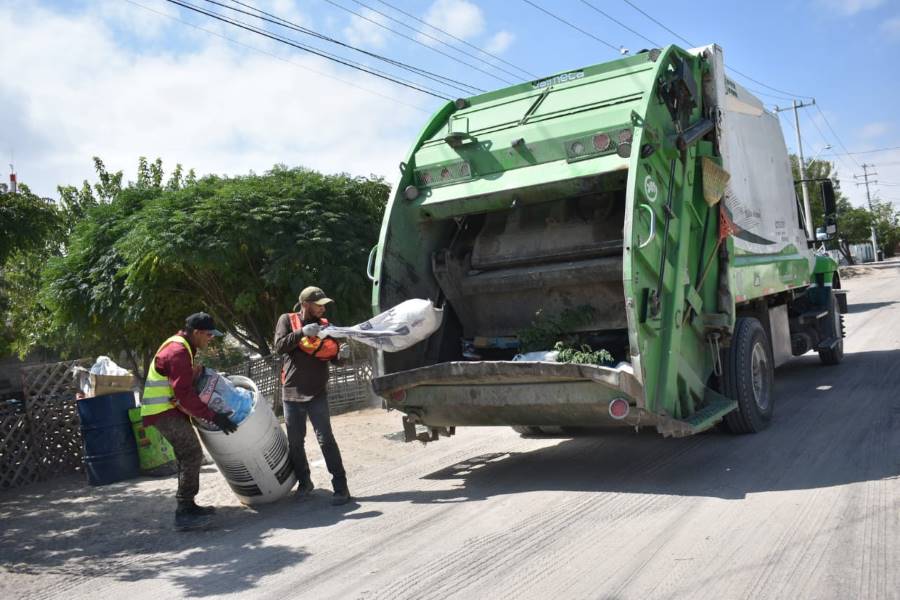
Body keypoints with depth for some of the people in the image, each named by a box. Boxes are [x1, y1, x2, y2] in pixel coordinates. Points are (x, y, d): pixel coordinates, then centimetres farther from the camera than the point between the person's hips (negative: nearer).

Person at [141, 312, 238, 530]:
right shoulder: (178, 352, -21)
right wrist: (213, 417, -24)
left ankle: (187, 506, 22)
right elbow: (185, 394, -25)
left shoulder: (183, 348, 14)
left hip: (171, 410, 11)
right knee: (192, 454, -15)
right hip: (165, 412, -11)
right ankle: (184, 513, -13)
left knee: (187, 456, 14)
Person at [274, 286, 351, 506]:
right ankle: (304, 482, 27)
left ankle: (340, 486, -2)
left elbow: (332, 356, 7)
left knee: (326, 440, -6)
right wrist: (301, 332, -24)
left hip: (317, 394, 0)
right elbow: (280, 346, -13)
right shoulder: (287, 320, 1)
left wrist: (341, 353, -14)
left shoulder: (324, 325, 5)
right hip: (291, 393, 1)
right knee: (295, 442, 10)